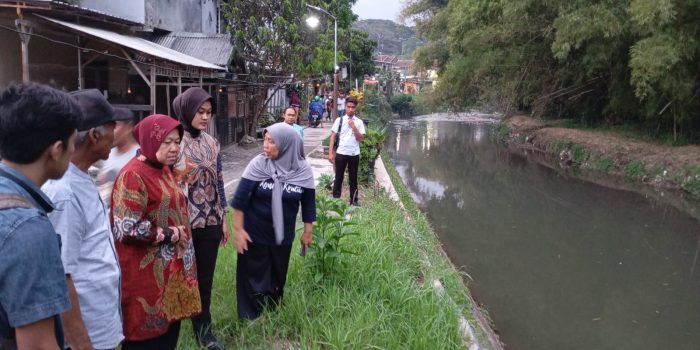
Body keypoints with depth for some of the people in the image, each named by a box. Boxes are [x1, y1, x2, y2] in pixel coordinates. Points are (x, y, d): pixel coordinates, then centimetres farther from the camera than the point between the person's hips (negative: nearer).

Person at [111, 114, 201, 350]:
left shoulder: (164, 170, 11)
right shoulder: (133, 175, -17)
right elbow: (127, 229, -24)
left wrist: (181, 235, 11)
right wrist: (171, 234, -16)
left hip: (170, 269, 8)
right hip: (146, 275, -8)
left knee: (170, 329, 17)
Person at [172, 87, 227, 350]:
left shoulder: (212, 143, 6)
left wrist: (224, 218, 11)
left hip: (210, 222, 4)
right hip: (182, 222, -4)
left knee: (205, 277, 12)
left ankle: (203, 328, 28)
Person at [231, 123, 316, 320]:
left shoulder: (303, 170, -10)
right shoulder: (258, 164, -14)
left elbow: (308, 203, 2)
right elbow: (240, 198, -10)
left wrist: (307, 232, 7)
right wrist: (238, 229, -10)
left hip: (283, 236, 2)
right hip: (254, 234, -2)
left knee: (278, 278, 18)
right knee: (253, 278, 8)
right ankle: (251, 319, 28)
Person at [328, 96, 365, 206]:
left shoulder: (359, 122, 2)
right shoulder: (339, 120, -1)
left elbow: (360, 139, -3)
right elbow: (333, 136, -1)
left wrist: (353, 127, -13)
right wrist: (330, 152, -7)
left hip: (354, 154, 1)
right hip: (341, 153, -1)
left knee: (353, 178, 11)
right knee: (338, 177, 7)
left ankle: (354, 200, 21)